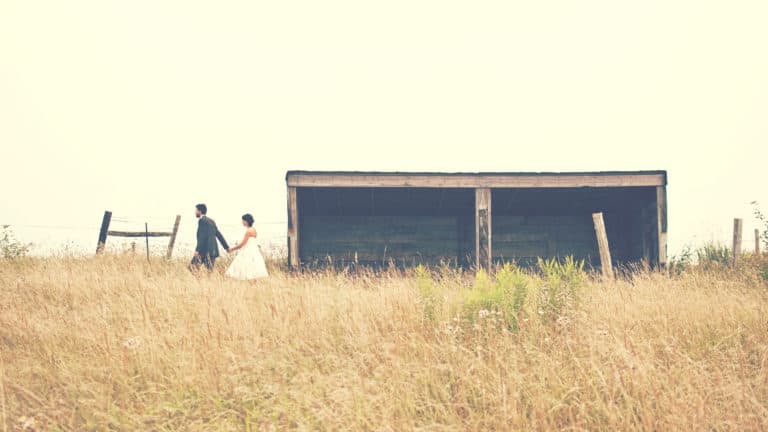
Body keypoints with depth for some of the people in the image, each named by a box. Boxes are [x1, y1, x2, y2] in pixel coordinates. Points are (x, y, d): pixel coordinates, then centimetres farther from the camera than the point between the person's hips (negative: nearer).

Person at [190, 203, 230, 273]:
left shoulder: (202, 220, -9)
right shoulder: (211, 221, 18)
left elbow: (202, 236, -18)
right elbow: (218, 234, 20)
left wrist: (197, 250, -20)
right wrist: (226, 247, 23)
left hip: (205, 250, -8)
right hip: (213, 250, 8)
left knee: (193, 267, -4)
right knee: (210, 271, 7)